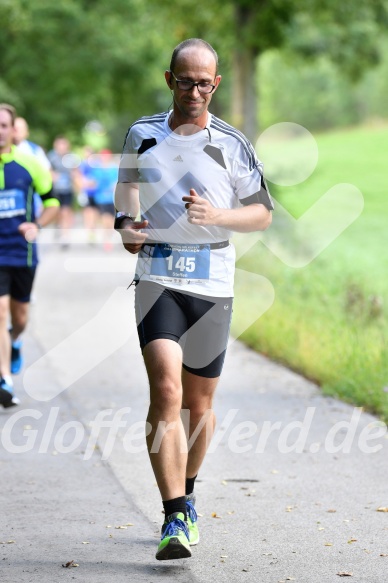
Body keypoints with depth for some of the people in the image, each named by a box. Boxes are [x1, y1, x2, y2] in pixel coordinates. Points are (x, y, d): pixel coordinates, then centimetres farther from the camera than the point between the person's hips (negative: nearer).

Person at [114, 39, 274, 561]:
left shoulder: (233, 145, 3)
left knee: (199, 403, 8)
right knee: (166, 391, -18)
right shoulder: (142, 134, 7)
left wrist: (215, 215, -10)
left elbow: (263, 213, 8)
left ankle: (186, 495, 34)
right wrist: (125, 222, 7)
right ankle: (175, 519, -21)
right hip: (157, 277, -1)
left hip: (212, 283, 1)